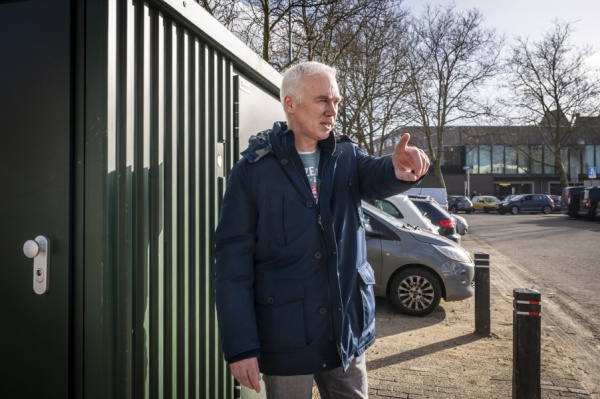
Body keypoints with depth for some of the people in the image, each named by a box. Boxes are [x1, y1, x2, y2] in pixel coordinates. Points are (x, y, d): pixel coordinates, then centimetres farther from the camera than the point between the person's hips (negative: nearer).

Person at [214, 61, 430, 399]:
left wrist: (400, 168, -42)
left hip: (348, 330, 4)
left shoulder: (346, 156, 3)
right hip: (286, 338, -3)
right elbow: (234, 260, -10)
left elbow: (377, 178, -18)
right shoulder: (253, 170, -8)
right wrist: (240, 345, -13)